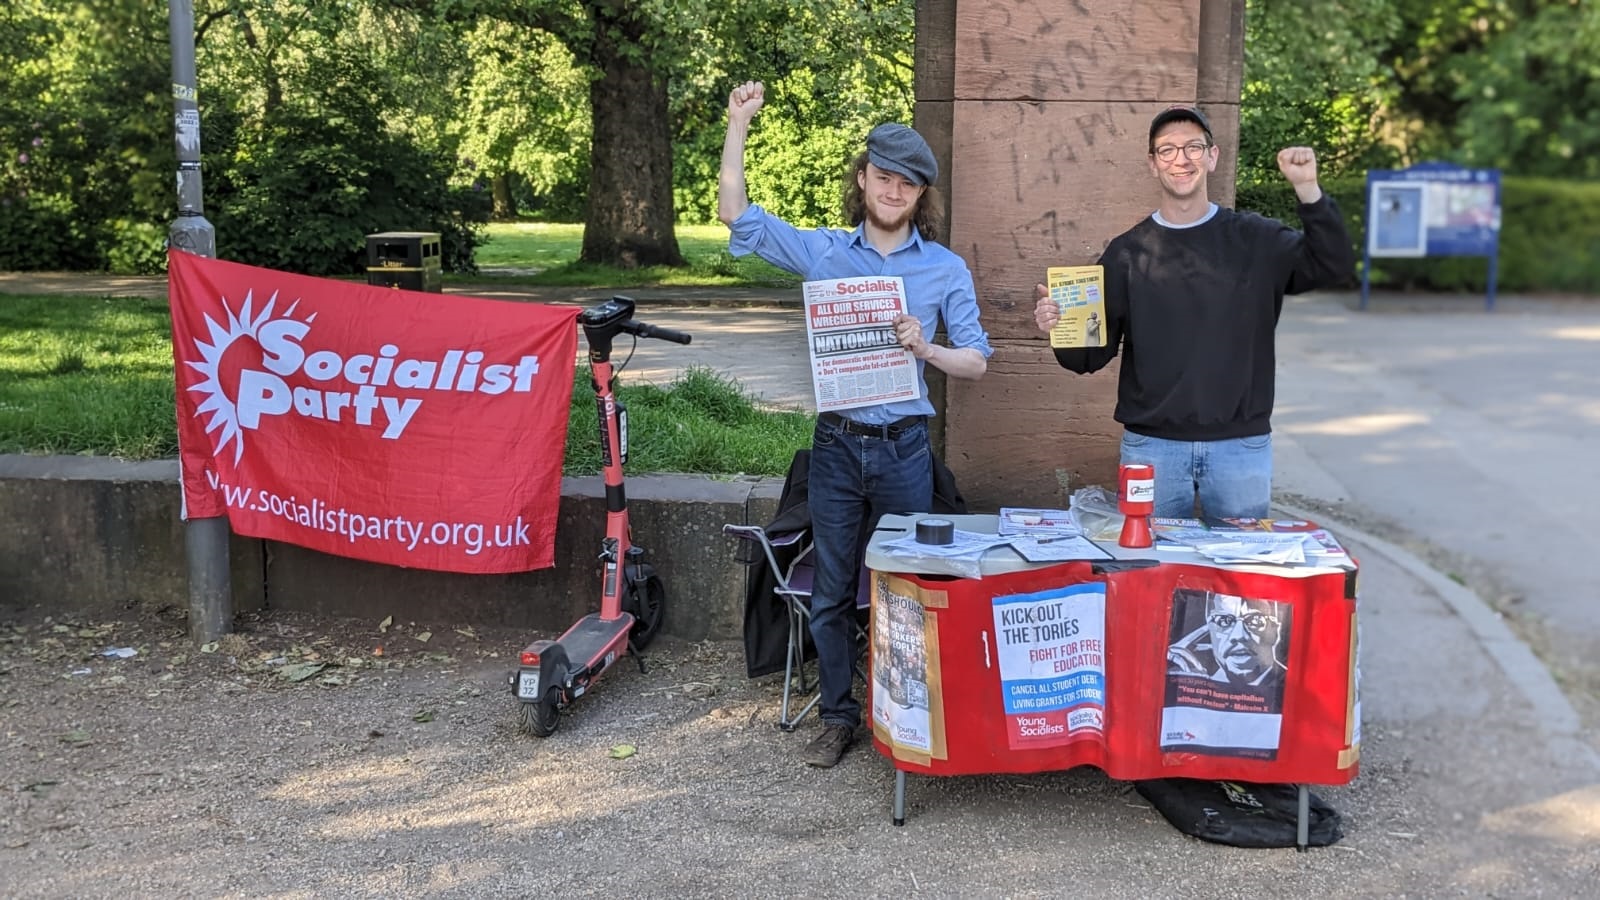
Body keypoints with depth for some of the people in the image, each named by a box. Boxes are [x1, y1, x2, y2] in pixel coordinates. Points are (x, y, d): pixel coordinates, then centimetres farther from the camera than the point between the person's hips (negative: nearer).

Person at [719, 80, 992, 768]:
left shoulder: (945, 269, 2)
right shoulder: (824, 252, 4)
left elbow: (977, 361, 2)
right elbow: (736, 215, 3)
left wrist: (925, 349, -18)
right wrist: (738, 126, -6)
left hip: (903, 448, -1)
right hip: (836, 445, 1)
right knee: (831, 594, 8)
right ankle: (838, 717, 22)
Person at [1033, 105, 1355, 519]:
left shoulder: (1255, 240, 4)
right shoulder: (1127, 252, 4)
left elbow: (1334, 267, -9)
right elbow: (1093, 355, 3)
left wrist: (1308, 190, -20)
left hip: (1241, 446, 0)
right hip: (1150, 445, 0)